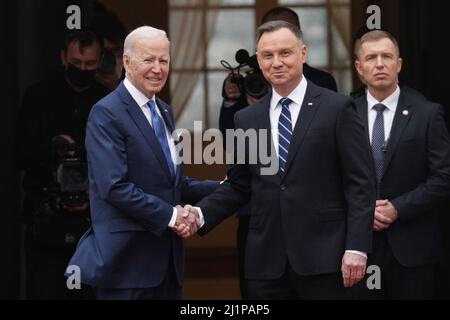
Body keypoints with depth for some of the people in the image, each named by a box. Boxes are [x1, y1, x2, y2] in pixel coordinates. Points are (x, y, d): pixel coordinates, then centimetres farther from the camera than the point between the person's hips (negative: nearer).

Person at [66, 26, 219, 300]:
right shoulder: (107, 113, -11)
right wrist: (169, 214, -17)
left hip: (167, 255, 8)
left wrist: (221, 189, 7)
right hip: (127, 258, -8)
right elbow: (115, 186, -20)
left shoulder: (164, 111, 15)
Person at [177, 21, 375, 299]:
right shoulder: (247, 119, 12)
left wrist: (356, 247, -12)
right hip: (266, 262, 4)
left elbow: (360, 184, -4)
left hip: (322, 258, -3)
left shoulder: (338, 108, -1)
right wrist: (202, 213, -1)